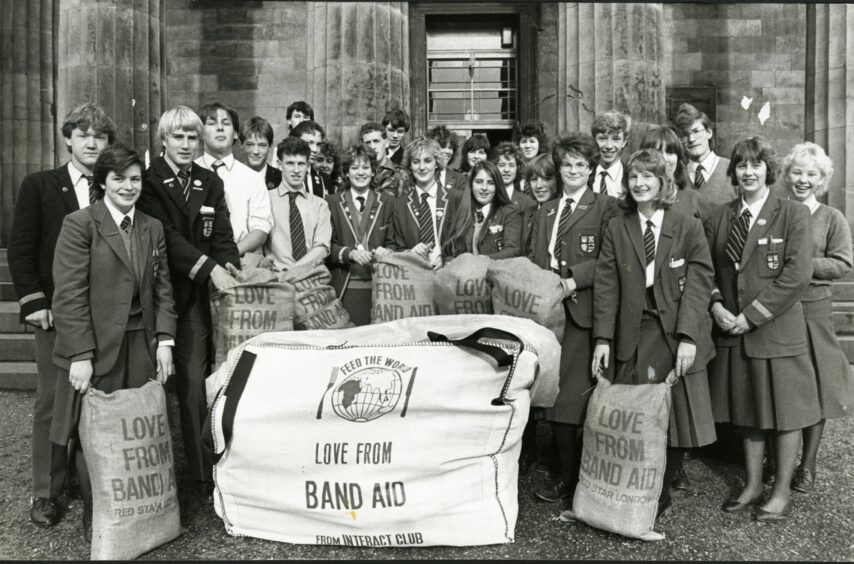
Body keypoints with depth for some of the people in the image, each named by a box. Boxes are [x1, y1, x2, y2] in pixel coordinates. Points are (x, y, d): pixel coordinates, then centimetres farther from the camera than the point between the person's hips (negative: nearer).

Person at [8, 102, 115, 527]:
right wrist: (34, 302, -6)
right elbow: (20, 249, 2)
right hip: (56, 312, -1)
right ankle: (46, 493, 18)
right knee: (52, 402, 6)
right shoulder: (39, 186, 4)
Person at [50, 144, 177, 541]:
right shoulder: (79, 224, -4)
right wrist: (81, 355, -14)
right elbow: (69, 295, -10)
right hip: (95, 349, -4)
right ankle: (95, 523, 22)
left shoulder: (153, 229, 12)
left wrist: (164, 340, 1)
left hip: (141, 347, 4)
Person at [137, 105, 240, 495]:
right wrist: (210, 268, -23)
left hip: (195, 297, 3)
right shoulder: (148, 181, -2)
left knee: (194, 383, 1)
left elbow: (222, 236, 6)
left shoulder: (211, 184, 12)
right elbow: (166, 234, -14)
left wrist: (229, 267, -15)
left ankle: (202, 471, 10)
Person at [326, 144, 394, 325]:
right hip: (344, 288, -1)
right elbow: (327, 245, 3)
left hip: (378, 285, 1)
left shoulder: (387, 202, 11)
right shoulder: (332, 202, 9)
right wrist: (349, 253, -14)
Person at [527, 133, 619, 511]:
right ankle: (566, 476, 17)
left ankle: (584, 482, 5)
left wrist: (572, 281, -17)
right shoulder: (544, 211, 22)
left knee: (575, 398, -8)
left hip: (582, 310, -5)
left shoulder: (605, 208, 3)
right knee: (553, 398, 6)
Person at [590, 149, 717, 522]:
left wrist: (686, 337, -14)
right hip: (633, 335, 1)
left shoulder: (688, 227, 2)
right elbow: (606, 286, 3)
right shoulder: (616, 229, 8)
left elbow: (699, 282, -4)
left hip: (677, 335, -1)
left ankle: (661, 495, 20)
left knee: (676, 418, 4)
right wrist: (603, 338, -5)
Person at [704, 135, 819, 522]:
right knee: (747, 412, 14)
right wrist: (716, 305, -9)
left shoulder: (793, 214, -4)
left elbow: (797, 274, -13)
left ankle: (781, 492, 21)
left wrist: (751, 315, -16)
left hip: (777, 330, -4)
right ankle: (752, 485, 28)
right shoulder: (718, 218, 8)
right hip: (732, 331, 4)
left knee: (784, 411, 6)